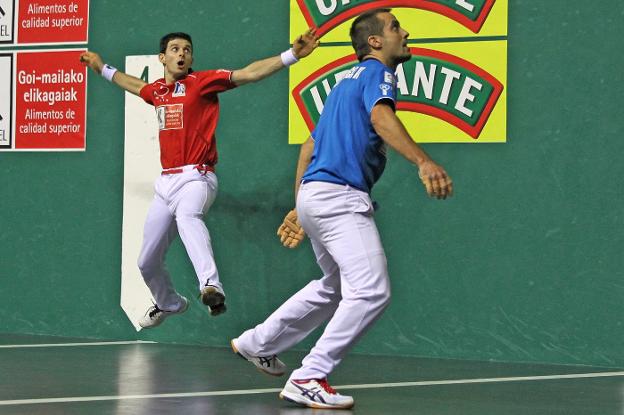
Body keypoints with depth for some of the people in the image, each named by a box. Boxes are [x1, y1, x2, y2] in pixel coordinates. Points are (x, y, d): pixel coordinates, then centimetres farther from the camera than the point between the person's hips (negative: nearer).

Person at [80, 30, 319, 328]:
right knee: (147, 263, 14)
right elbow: (135, 85, 39)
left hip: (196, 178, -7)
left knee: (187, 215, -42)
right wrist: (102, 68, 51)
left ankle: (212, 287, -63)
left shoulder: (201, 82, -3)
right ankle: (169, 304, 44)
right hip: (166, 182, 7)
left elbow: (249, 74, -12)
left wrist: (292, 55, -21)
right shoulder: (158, 91, 15)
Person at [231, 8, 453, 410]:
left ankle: (259, 343, 37)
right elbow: (381, 117, -27)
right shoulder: (377, 73, -4)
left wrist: (300, 209, 30)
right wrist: (423, 162, -41)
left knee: (334, 288, 27)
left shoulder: (349, 80, 24)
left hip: (314, 195, 10)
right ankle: (309, 379, -18)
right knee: (371, 292, -17)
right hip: (340, 196, -10)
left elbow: (309, 147, 27)